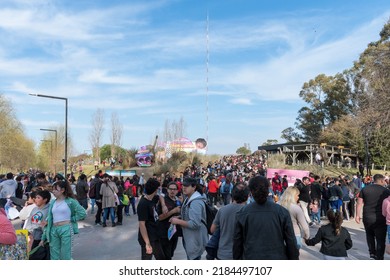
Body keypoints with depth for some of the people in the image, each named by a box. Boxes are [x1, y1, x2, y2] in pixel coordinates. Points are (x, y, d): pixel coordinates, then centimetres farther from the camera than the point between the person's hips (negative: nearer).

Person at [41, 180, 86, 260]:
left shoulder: (70, 201, -4)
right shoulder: (52, 203, 11)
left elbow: (82, 213, -9)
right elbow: (49, 220, 12)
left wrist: (71, 219, -5)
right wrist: (43, 238, 11)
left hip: (66, 229, -5)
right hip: (54, 230, 5)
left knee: (65, 256, 2)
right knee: (54, 257, 11)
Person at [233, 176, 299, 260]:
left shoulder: (242, 213, -5)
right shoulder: (282, 211, -6)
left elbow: (237, 242, 2)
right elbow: (291, 241, -2)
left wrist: (236, 258, 15)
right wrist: (294, 258, 11)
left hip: (251, 257, 0)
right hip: (277, 257, 0)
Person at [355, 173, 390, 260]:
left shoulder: (364, 189, 2)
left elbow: (359, 203, 2)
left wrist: (357, 215, 7)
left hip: (367, 217, 3)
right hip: (380, 218, -2)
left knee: (370, 236, 24)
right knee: (380, 239, 8)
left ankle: (372, 253, 23)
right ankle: (379, 258, 11)